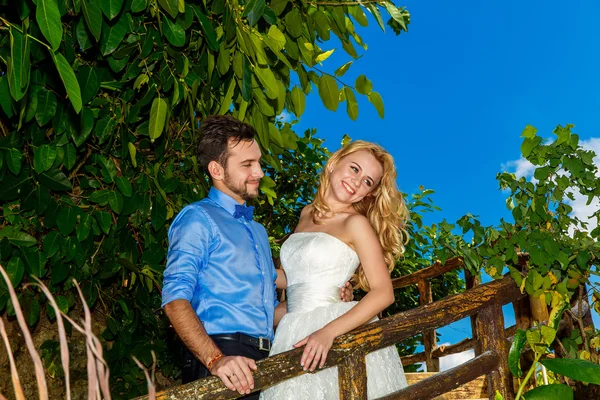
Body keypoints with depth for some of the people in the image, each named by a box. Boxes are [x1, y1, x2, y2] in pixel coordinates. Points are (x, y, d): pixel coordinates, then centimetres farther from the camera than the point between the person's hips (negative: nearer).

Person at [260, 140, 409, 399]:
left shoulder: (356, 223, -5)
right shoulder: (307, 214, 13)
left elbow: (383, 293, -14)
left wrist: (327, 332, -24)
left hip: (340, 331, -5)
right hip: (295, 334, 5)